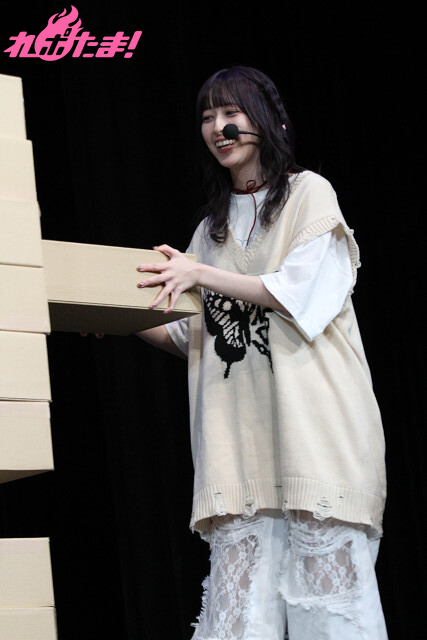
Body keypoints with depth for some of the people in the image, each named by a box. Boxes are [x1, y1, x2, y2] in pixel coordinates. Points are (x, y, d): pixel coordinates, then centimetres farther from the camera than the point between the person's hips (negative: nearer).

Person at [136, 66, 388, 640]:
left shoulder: (308, 193, 6)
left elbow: (299, 292, -7)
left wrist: (200, 274, -12)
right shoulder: (213, 226, 22)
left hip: (312, 414, -4)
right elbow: (194, 334, 20)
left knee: (325, 565, -9)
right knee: (243, 582, -6)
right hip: (241, 430, 5)